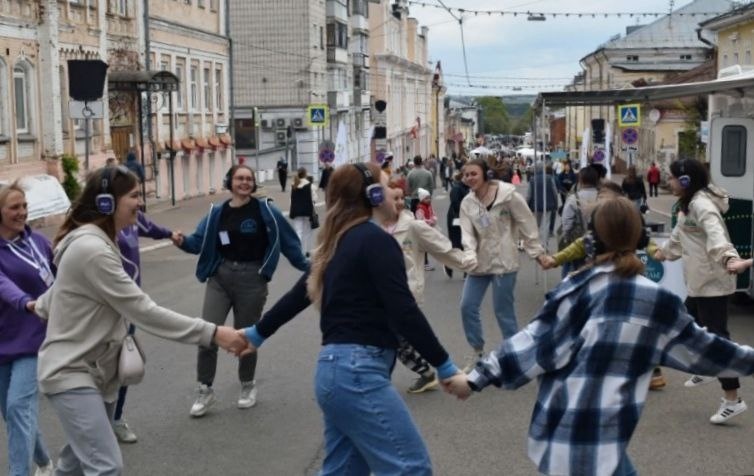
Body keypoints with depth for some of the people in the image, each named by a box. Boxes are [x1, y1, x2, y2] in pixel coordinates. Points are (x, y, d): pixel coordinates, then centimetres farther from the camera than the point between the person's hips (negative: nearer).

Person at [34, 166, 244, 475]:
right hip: (72, 375, -10)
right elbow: (144, 312, -28)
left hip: (94, 369, 10)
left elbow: (65, 284, 26)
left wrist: (41, 307, 46)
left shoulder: (96, 242, 8)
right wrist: (212, 333, -29)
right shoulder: (92, 249, -25)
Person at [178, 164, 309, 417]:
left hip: (252, 278, -2)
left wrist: (305, 265, 2)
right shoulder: (217, 212, 2)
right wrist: (182, 240, -19)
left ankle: (248, 385, 33)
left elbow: (286, 238, 0)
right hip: (220, 275, 2)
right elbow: (199, 242, 2)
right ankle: (205, 390, 12)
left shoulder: (265, 209, -6)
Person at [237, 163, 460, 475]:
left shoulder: (339, 243, 15)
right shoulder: (377, 241, -10)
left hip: (337, 369, 9)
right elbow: (403, 312, -16)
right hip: (358, 371, -9)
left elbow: (299, 294, 23)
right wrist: (444, 367, -9)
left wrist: (258, 333, 36)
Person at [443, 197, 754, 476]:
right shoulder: (658, 302, -4)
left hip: (556, 430, 4)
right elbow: (697, 347, 9)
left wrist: (477, 378, -1)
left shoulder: (577, 289, -3)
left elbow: (535, 344, -6)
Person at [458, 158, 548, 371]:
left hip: (503, 261, -5)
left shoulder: (508, 194, -12)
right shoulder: (467, 203, 1)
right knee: (467, 306, 5)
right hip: (480, 261, 5)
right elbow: (467, 232, -6)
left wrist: (537, 252, -4)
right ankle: (477, 350, 25)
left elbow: (527, 223, -7)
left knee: (503, 310, 0)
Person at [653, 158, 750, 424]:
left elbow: (715, 232, -38)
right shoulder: (688, 204, 15)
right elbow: (681, 233, 34)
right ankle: (705, 370, 46)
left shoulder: (701, 203, -18)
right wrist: (664, 252, 51)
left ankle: (733, 400, -9)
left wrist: (728, 257, -56)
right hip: (699, 280, 10)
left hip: (713, 281, -10)